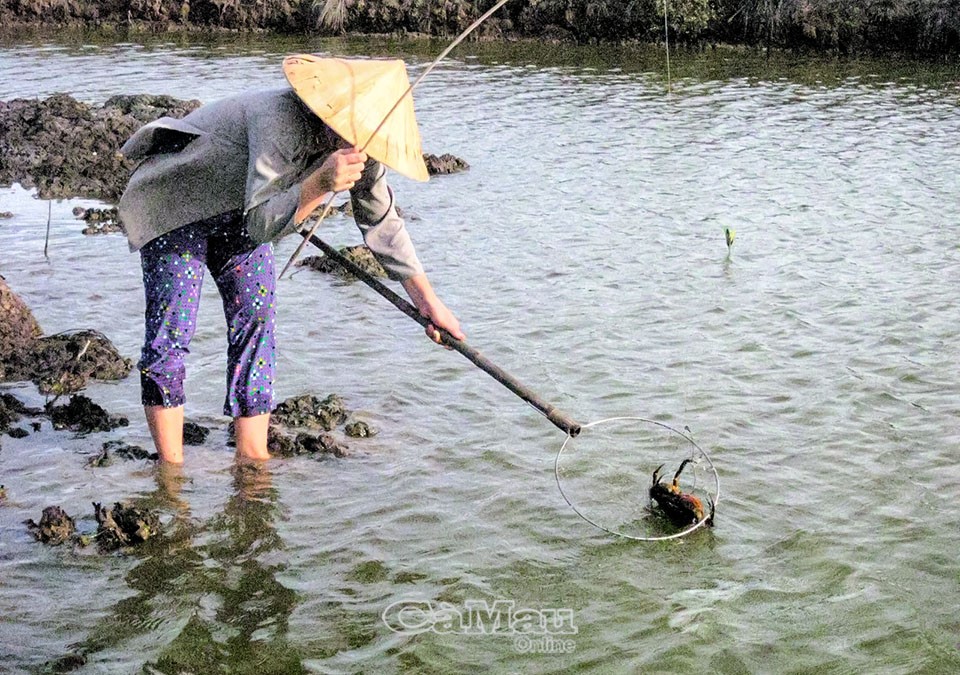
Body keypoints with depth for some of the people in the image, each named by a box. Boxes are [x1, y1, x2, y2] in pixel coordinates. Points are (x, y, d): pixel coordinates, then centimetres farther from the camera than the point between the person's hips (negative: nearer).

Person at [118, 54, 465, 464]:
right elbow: (260, 225, -43)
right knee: (170, 327, -12)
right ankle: (170, 469, -4)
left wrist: (428, 300, -1)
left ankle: (252, 459, 7)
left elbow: (382, 223, 0)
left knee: (257, 316, 0)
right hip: (176, 197, -7)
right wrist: (320, 184, -57)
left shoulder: (361, 144, -14)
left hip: (237, 209, 7)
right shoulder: (281, 123, -38)